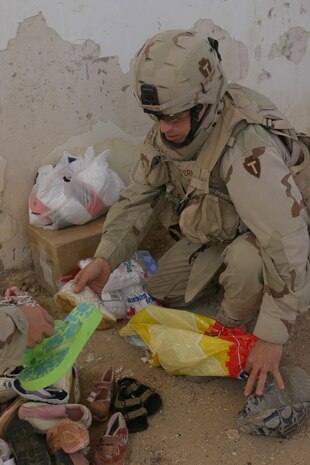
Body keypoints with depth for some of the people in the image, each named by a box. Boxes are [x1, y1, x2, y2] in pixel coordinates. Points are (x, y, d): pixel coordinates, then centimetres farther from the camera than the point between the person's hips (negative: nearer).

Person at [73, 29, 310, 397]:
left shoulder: (249, 151, -40)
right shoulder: (165, 132, -17)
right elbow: (138, 197, -7)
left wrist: (272, 337, -36)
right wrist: (105, 258, -19)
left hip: (256, 235, -6)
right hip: (210, 231, 6)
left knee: (247, 260, -38)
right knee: (158, 297, 5)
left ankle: (232, 332, -6)